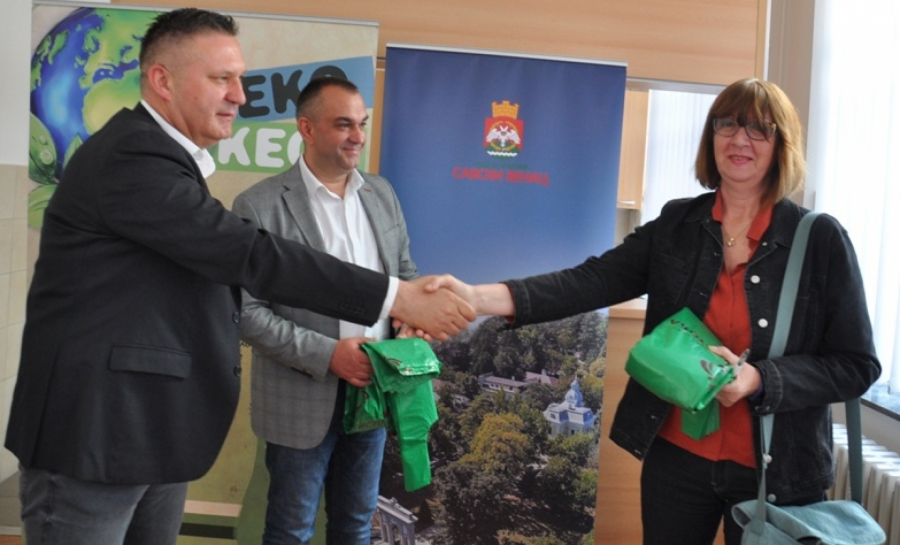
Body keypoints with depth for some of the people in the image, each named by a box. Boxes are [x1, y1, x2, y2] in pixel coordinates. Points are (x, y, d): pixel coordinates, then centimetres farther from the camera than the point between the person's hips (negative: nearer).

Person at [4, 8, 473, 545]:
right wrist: (397, 298, -24)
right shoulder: (131, 156, -18)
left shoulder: (158, 154, 14)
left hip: (155, 429, 9)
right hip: (96, 427, -9)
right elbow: (252, 254, -25)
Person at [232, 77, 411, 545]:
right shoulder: (259, 206, -12)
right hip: (303, 400, -4)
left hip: (373, 389, 5)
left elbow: (406, 271, 14)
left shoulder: (382, 194, 5)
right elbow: (246, 311, -15)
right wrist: (327, 354, -22)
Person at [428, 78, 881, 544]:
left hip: (774, 472, -2)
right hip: (676, 456, 2)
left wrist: (759, 380, -23)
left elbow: (857, 365, -6)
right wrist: (482, 297, -25)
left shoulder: (821, 239, -8)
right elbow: (594, 280, -11)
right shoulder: (676, 225, 0)